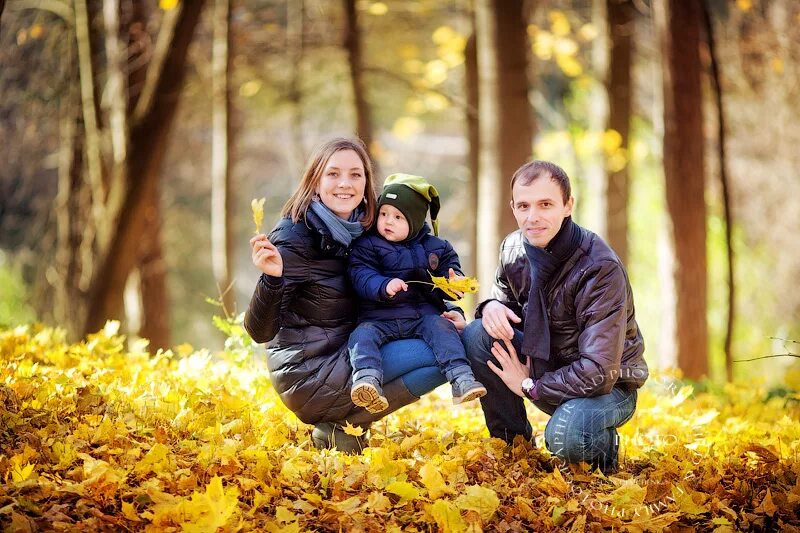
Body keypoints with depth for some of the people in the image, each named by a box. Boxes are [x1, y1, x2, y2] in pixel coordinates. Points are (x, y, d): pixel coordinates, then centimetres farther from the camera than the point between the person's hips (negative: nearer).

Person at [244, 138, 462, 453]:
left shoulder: (362, 230, 5)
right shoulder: (295, 237, -17)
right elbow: (260, 331, -20)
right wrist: (271, 278, -39)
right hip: (308, 374, -8)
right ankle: (342, 426, -4)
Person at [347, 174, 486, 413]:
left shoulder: (436, 247, 13)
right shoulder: (367, 246, 4)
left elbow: (451, 270, 17)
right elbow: (361, 277, -9)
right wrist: (384, 286, -30)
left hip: (424, 314, 1)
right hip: (380, 317, -1)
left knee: (441, 327, -27)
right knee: (362, 334, -28)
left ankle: (461, 379, -39)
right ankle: (367, 381, -49)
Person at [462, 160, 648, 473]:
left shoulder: (601, 269, -27)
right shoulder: (513, 249, -8)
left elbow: (598, 372, -30)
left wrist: (529, 386, -19)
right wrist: (492, 306, -14)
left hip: (609, 385, -6)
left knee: (564, 436, -37)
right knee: (477, 335, -16)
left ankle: (604, 447, 2)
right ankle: (513, 444, -2)